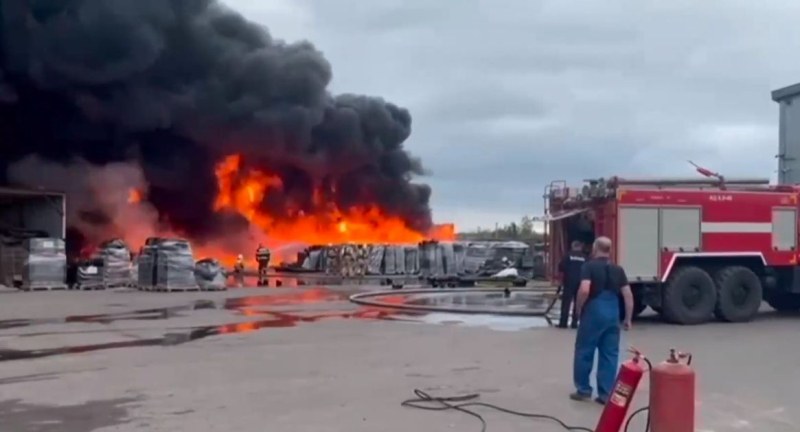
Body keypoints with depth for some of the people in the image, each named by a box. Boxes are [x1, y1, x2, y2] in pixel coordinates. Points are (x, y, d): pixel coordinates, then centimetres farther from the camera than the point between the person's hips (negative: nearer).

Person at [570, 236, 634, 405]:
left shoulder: (589, 266, -5)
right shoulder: (618, 269, 10)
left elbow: (584, 290, -19)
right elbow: (628, 295, 6)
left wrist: (578, 309, -5)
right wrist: (628, 318, 11)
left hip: (593, 312, -5)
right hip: (613, 313, 5)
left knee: (584, 351, 8)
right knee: (610, 353, 8)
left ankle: (584, 390, 14)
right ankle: (606, 394, 8)